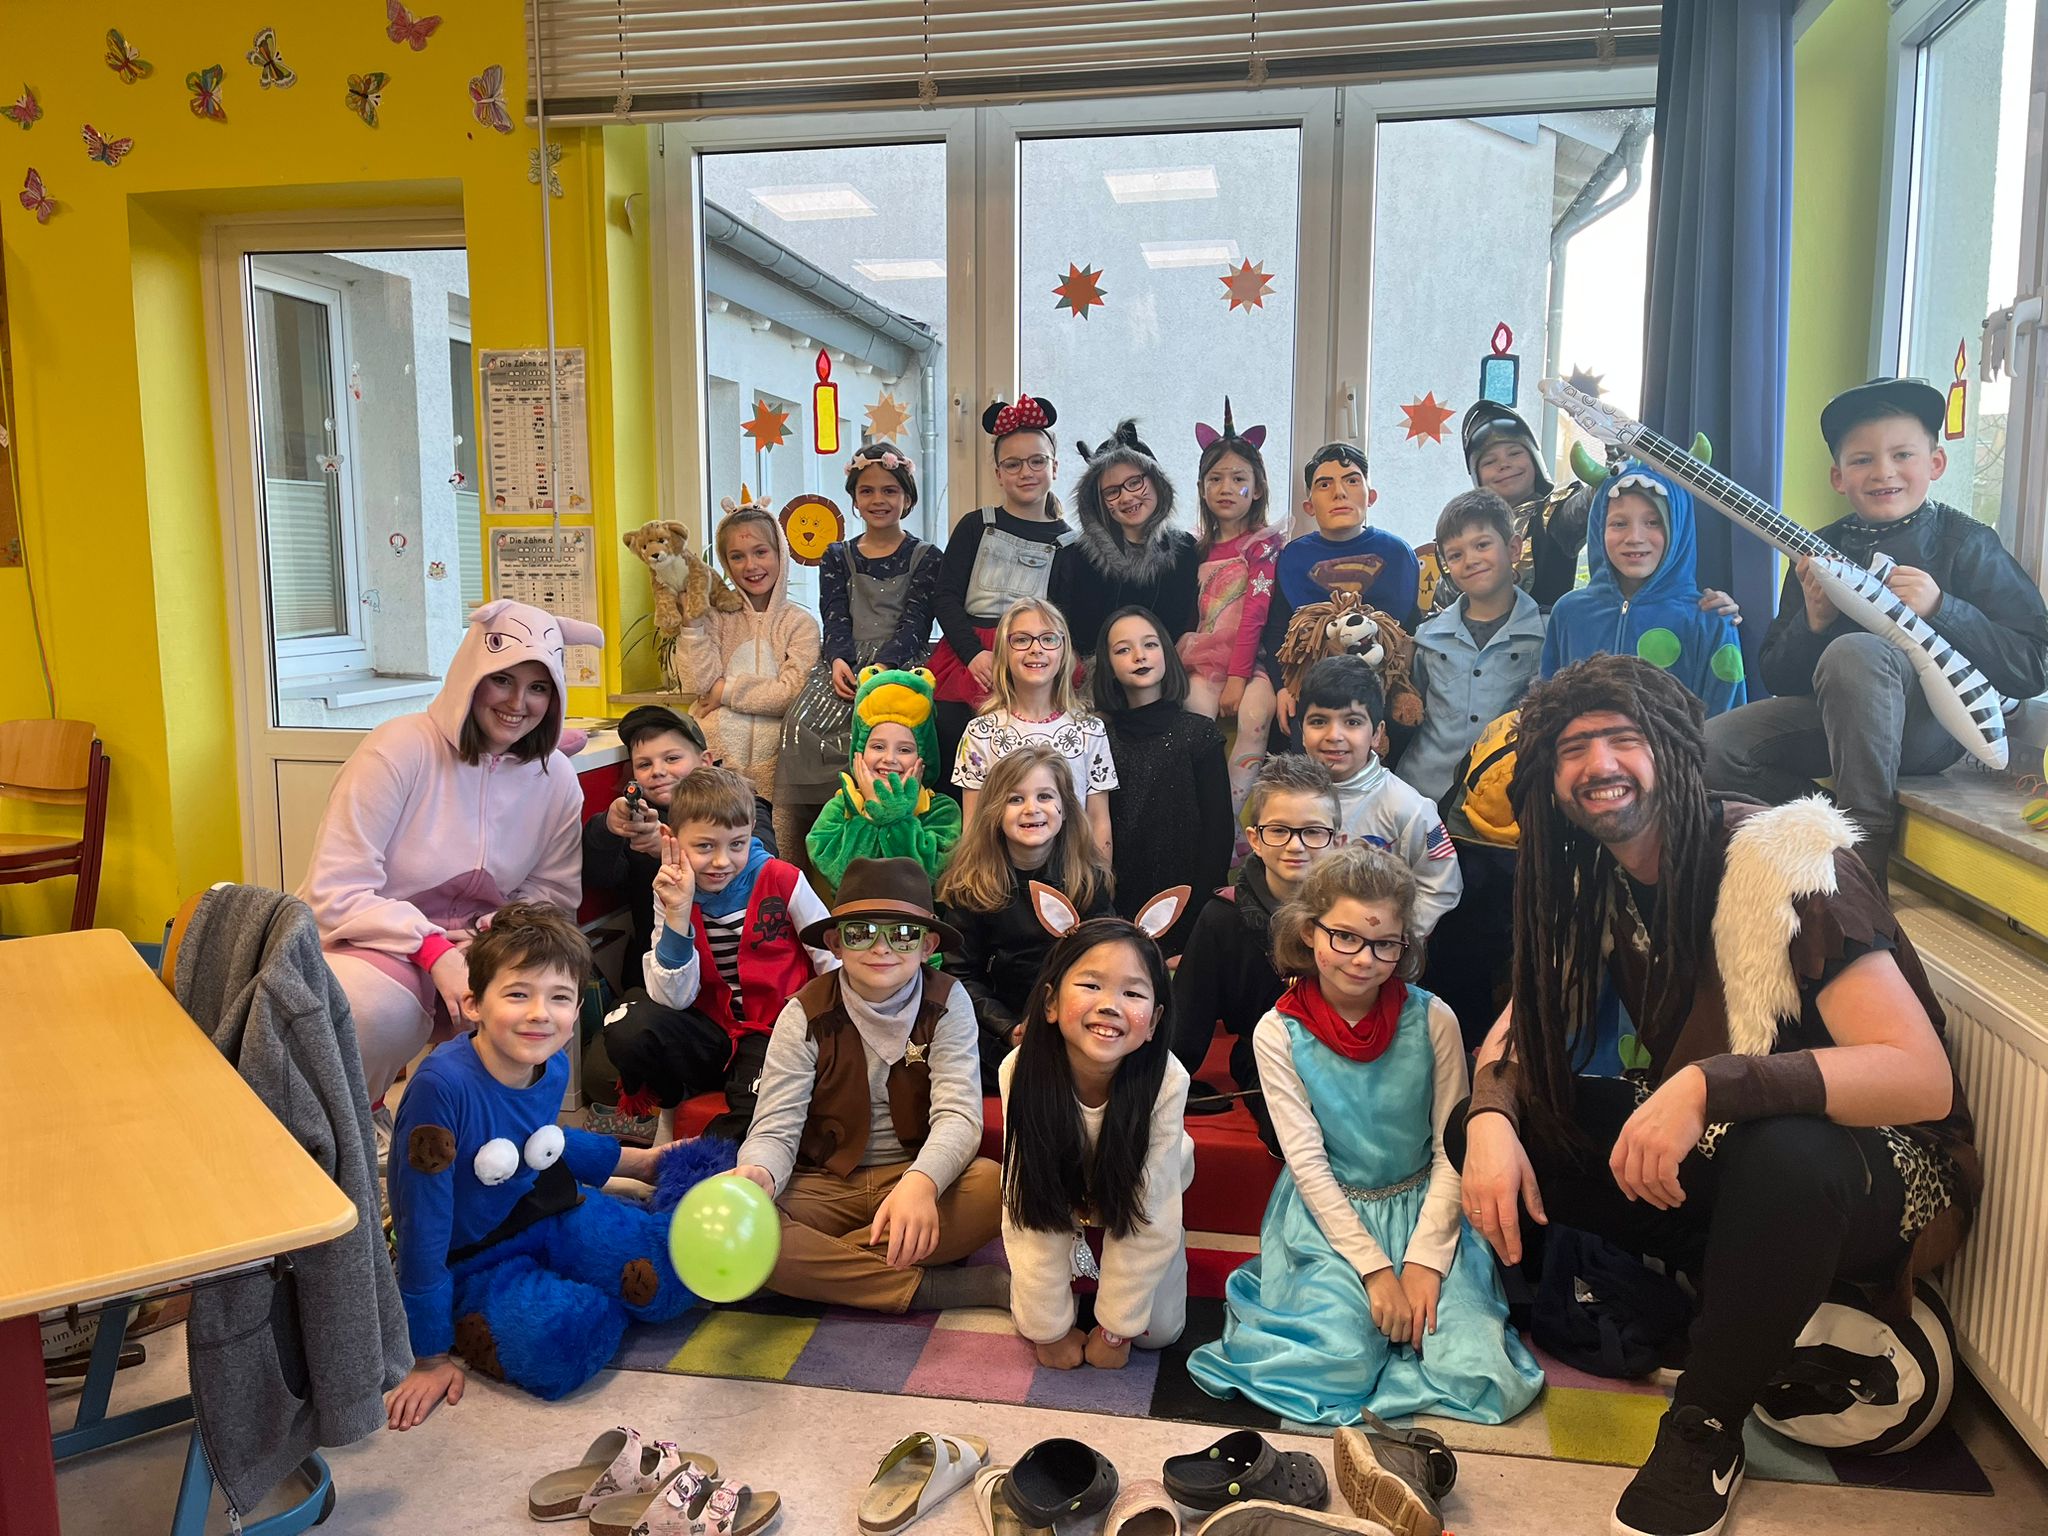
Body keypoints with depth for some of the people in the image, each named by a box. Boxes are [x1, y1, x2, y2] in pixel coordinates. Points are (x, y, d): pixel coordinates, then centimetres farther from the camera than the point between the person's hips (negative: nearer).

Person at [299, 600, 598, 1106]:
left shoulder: (556, 779, -2)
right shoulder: (401, 748, -18)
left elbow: (554, 891, 4)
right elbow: (335, 893, -19)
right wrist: (432, 951, -30)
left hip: (468, 948, 5)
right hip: (372, 938, -4)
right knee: (382, 1004, -37)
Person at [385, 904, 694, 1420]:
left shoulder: (554, 1068, -9)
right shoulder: (442, 1086, -31)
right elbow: (424, 1226, -24)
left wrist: (638, 1162, 23)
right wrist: (430, 1358, -17)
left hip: (551, 1215, 5)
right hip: (475, 1258, -5)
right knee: (558, 1344, -30)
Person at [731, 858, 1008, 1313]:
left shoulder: (948, 1004, -7)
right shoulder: (804, 1015, -7)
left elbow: (958, 1114, -17)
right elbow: (776, 1127, -13)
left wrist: (921, 1182, -40)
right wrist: (759, 1173, -39)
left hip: (917, 1177, 0)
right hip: (824, 1185, 0)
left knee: (992, 1186, -32)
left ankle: (821, 1264, -20)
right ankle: (933, 1288, -25)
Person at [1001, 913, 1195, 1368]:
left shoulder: (1165, 1080, -37)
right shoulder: (1023, 1071, -35)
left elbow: (1146, 1221, -26)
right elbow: (1029, 1215, -25)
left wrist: (1114, 1328, -19)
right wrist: (1048, 1328, -20)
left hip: (1143, 1194, 0)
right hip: (1060, 1194, 1)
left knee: (1158, 1330, -11)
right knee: (1030, 1322, -10)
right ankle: (1078, 1246, 17)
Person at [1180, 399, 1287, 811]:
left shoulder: (1266, 543, 1)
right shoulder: (1200, 548, 18)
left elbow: (1256, 613, -8)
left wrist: (1237, 678, -16)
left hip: (1251, 658, -4)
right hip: (1204, 657, 4)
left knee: (1254, 717, -32)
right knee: (1197, 714, -27)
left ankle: (1235, 819, -30)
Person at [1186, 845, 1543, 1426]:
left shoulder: (1432, 1019, -9)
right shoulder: (1279, 1033, -11)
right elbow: (1307, 1162, -11)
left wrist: (1424, 1260, -14)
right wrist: (1374, 1268, -17)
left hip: (1424, 1209, 2)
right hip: (1327, 1215, -1)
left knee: (1481, 1377, -16)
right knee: (1342, 1358, -24)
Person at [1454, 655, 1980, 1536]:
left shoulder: (1787, 862, -23)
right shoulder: (1591, 885, -3)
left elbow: (1922, 1080, -29)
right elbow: (1518, 1031, 2)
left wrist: (1709, 1084, -42)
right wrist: (1489, 1121, -21)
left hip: (1860, 1165, -5)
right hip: (1708, 1163, 6)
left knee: (1785, 1154, -41)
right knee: (1476, 1124, -12)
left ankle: (1705, 1428, -14)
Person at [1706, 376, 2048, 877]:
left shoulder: (1965, 543, -1)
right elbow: (1775, 678, 7)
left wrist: (1940, 609, -20)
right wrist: (1813, 624, -13)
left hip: (1935, 719, -4)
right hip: (1830, 716, 5)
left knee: (1853, 653, -36)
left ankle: (1868, 839, -25)